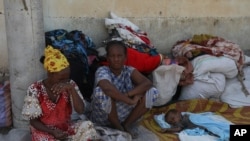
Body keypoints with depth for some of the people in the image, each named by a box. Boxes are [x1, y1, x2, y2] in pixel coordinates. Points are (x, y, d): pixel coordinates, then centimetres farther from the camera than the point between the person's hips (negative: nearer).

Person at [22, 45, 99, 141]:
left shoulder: (70, 84, -7)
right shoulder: (35, 90, -14)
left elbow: (80, 110, -17)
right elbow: (33, 120, -7)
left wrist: (71, 89, -31)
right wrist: (52, 132, -23)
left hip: (66, 128, 3)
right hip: (44, 132, -3)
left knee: (87, 126, -24)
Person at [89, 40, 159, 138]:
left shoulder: (129, 71, -1)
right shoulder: (102, 71, -14)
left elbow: (148, 83, -18)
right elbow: (107, 88, -37)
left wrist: (128, 94, -30)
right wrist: (131, 101, -33)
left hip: (126, 114, 4)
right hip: (104, 118, -3)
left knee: (152, 92, -12)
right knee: (101, 91, -33)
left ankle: (126, 125, -1)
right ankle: (118, 127, -9)